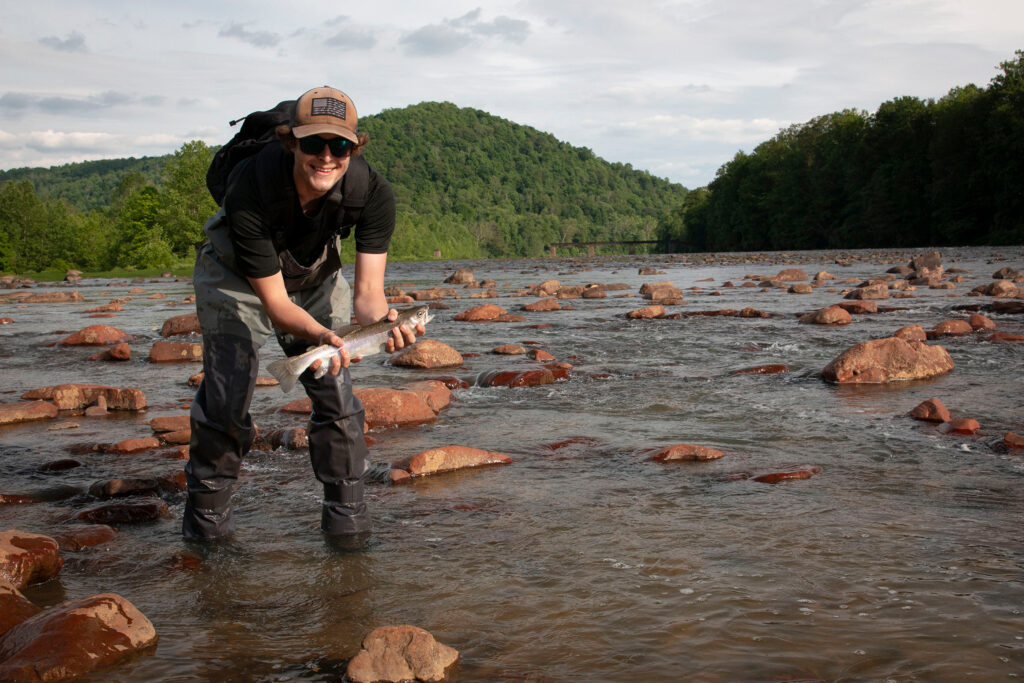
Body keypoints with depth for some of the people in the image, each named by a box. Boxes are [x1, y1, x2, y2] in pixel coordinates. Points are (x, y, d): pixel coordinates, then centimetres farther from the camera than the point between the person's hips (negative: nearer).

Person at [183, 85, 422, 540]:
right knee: (226, 398, -11)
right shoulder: (251, 190, -39)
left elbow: (367, 290, -29)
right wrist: (322, 335, -53)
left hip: (314, 274, 3)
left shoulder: (372, 192, -31)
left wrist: (382, 321, -53)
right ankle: (206, 526, 7)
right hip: (236, 276, -3)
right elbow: (274, 299, -34)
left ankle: (347, 523, 6)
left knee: (337, 396, -6)